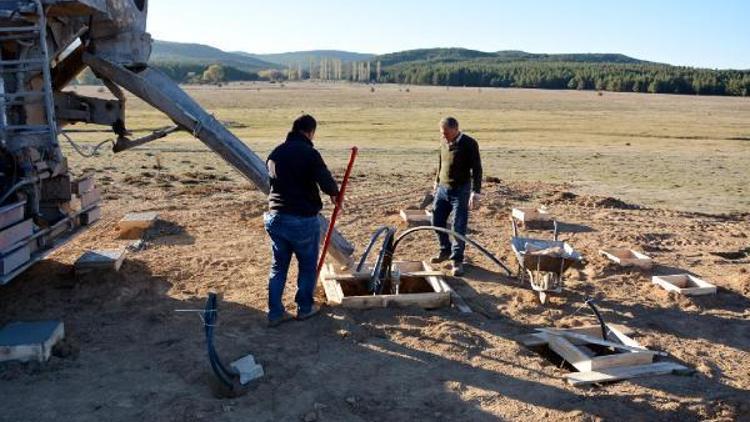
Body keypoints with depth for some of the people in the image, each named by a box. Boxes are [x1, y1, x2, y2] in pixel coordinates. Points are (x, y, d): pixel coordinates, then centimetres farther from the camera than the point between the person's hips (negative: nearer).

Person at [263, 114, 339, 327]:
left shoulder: (275, 153, 9)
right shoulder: (309, 153, -12)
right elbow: (327, 183, -19)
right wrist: (334, 194, 2)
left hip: (275, 218, 6)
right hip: (303, 220, -5)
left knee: (278, 266, 16)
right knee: (308, 265, 14)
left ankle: (275, 312, 18)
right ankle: (305, 308, 26)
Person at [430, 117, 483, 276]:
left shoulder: (469, 144, -14)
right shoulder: (443, 142, 4)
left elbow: (477, 169, -15)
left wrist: (476, 193, -20)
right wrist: (437, 182, 24)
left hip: (461, 191, -6)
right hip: (443, 189, 6)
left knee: (459, 227, -5)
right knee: (437, 221, 11)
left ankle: (457, 261, 3)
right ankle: (445, 251, 31)